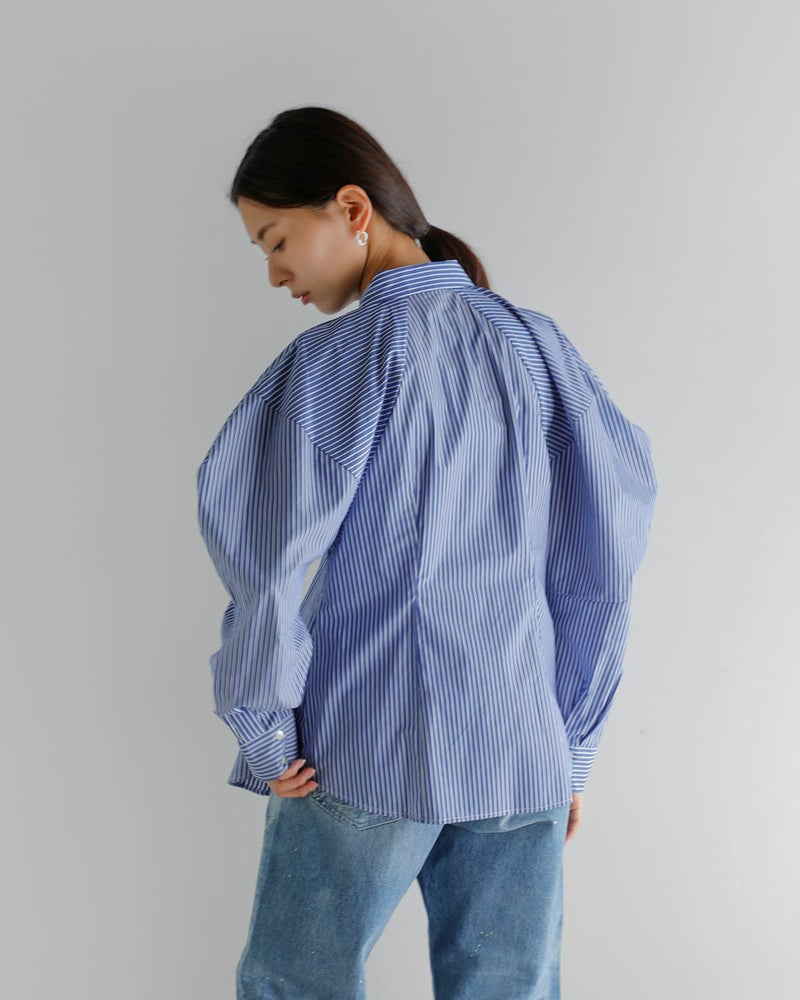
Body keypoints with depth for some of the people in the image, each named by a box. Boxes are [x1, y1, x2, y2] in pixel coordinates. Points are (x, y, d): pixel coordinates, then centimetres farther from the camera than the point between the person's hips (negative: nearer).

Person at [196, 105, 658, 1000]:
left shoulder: (348, 352, -8)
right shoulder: (540, 346, 6)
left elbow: (261, 542, -20)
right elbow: (604, 564, 6)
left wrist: (261, 725, -9)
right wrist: (570, 742, 11)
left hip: (363, 753, -4)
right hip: (525, 759, 5)